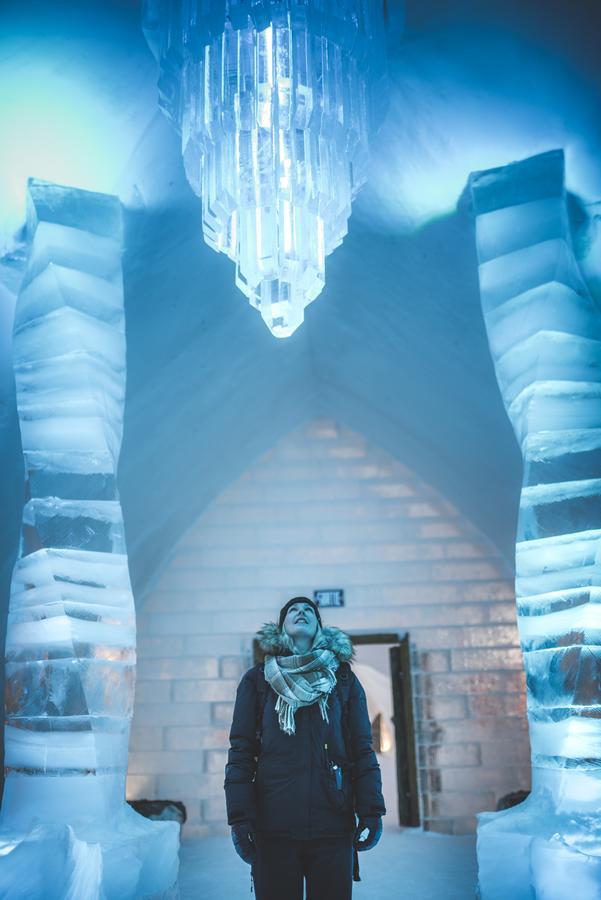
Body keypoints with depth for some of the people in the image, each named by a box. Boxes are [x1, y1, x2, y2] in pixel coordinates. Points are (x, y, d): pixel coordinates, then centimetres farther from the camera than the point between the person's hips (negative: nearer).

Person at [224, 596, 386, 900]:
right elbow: (241, 750, 3)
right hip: (272, 825, -1)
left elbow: (362, 749, 7)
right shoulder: (257, 680, 8)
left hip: (333, 825, 1)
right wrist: (239, 816, -6)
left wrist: (371, 811, -2)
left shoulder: (343, 679, 11)